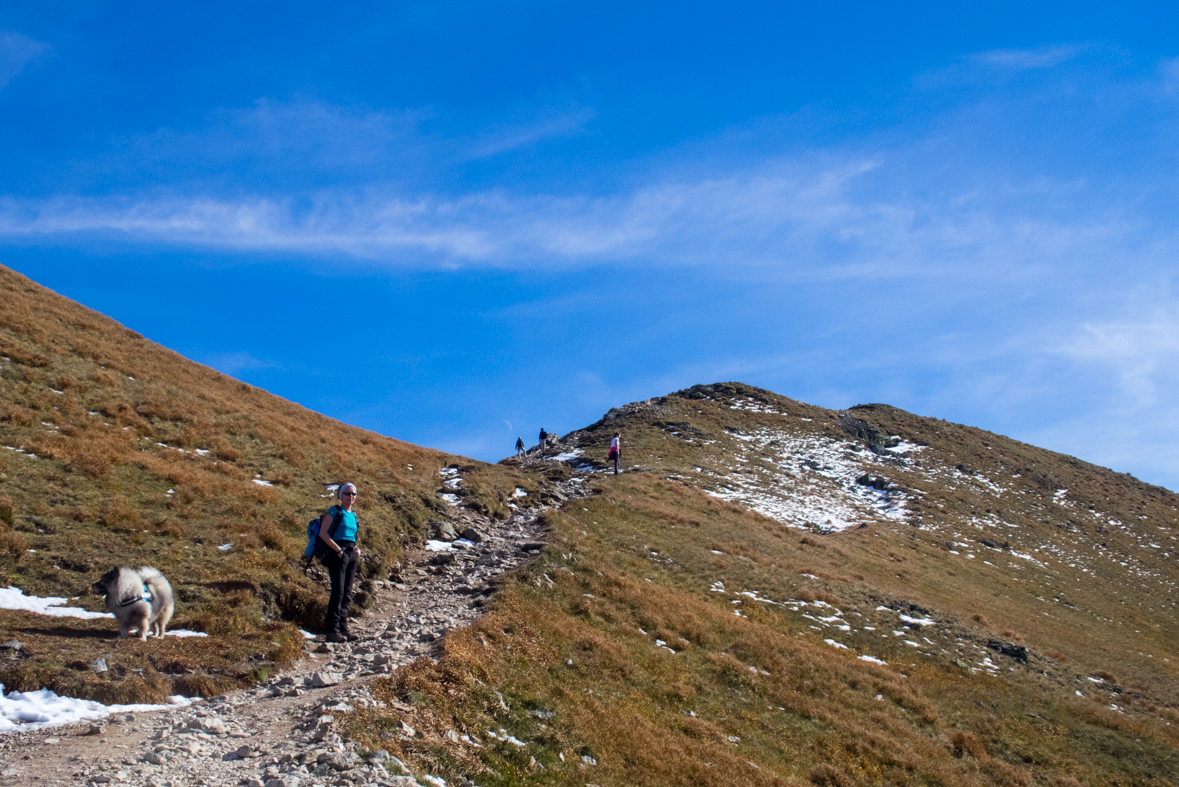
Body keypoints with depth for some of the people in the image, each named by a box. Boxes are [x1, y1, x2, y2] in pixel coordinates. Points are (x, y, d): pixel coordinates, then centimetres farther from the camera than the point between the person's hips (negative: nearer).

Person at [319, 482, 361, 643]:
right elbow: (323, 533, -9)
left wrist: (356, 549, 9)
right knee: (338, 592, -12)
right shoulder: (334, 511, -2)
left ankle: (343, 629, 10)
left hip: (351, 554, 7)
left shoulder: (353, 515, 19)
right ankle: (332, 630, -12)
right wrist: (338, 549, -15)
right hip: (337, 553, -7)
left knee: (347, 594, 7)